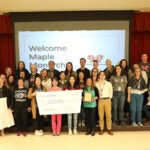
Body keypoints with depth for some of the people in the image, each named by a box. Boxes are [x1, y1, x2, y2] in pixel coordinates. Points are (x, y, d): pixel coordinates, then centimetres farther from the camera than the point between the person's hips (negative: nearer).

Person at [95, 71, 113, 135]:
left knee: (108, 115, -1)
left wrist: (109, 98, 1)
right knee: (101, 115, 1)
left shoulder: (109, 83, 8)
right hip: (100, 100, 0)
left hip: (107, 100, 0)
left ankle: (109, 129, 8)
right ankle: (101, 129, 9)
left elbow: (111, 92, 10)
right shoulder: (96, 84, 7)